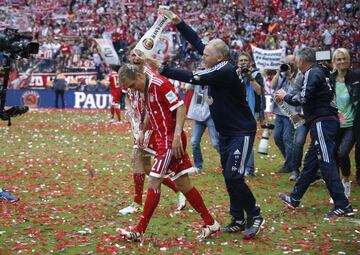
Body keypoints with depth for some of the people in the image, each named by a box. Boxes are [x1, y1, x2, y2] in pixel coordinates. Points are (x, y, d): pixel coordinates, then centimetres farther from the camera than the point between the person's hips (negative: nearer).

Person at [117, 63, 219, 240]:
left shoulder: (160, 84, -15)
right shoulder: (147, 88, 13)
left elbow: (180, 108, -19)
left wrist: (177, 135, -25)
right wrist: (142, 131, 23)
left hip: (171, 140, -10)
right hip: (163, 141, 10)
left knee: (153, 182, -7)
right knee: (183, 184, 10)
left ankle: (139, 231, -2)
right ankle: (210, 224, 16)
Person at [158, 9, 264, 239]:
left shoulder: (226, 71, -24)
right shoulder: (218, 65, 1)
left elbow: (193, 78, -29)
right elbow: (197, 42, 9)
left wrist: (162, 69, -28)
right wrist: (178, 22, 4)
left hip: (242, 132, -9)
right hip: (226, 132, 9)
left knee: (234, 177, -12)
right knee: (228, 178, 10)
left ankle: (254, 216, 3)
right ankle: (239, 220, 19)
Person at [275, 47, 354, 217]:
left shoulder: (312, 74, -11)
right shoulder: (318, 72, 19)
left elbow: (304, 99, -18)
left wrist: (285, 97, -3)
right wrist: (304, 116, 23)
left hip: (322, 123, -10)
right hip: (325, 122, 10)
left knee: (327, 164, -9)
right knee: (310, 161, 15)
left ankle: (343, 206, -10)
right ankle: (295, 198, 25)